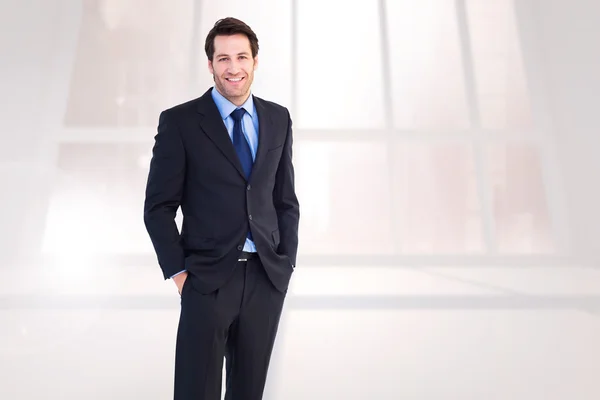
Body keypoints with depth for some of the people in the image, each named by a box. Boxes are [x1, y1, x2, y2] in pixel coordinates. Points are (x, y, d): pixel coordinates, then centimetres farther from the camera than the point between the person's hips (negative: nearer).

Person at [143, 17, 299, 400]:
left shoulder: (278, 119, 8)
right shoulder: (179, 121, -4)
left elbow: (286, 199, 11)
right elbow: (159, 207, -3)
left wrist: (287, 264, 4)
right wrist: (179, 272, -7)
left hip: (267, 277, 4)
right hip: (207, 280, -3)